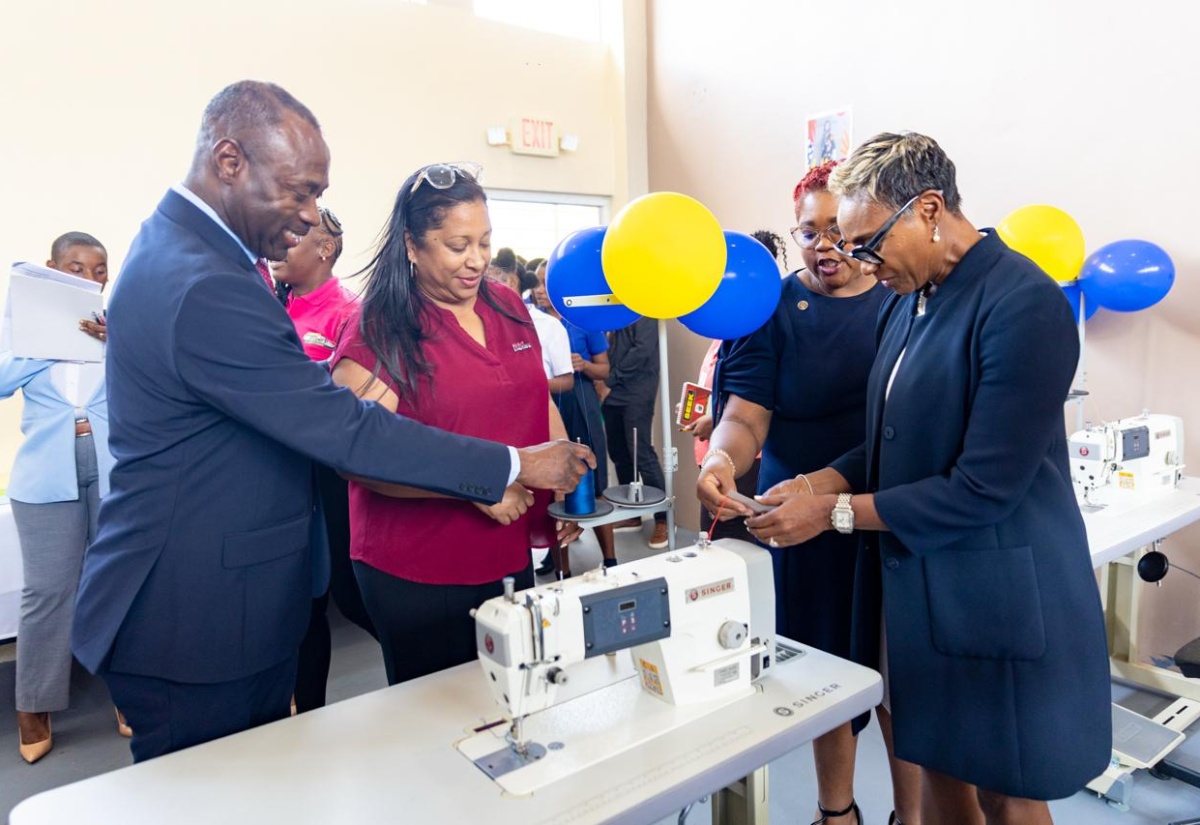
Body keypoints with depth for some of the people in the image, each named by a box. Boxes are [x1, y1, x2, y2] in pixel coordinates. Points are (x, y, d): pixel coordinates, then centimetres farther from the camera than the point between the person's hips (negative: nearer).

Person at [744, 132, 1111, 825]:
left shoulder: (1023, 304, -20)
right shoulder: (903, 302, 5)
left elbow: (984, 488, -22)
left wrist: (835, 513, -17)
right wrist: (819, 482, -4)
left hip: (996, 599, -6)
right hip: (911, 582, 7)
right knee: (939, 764, 22)